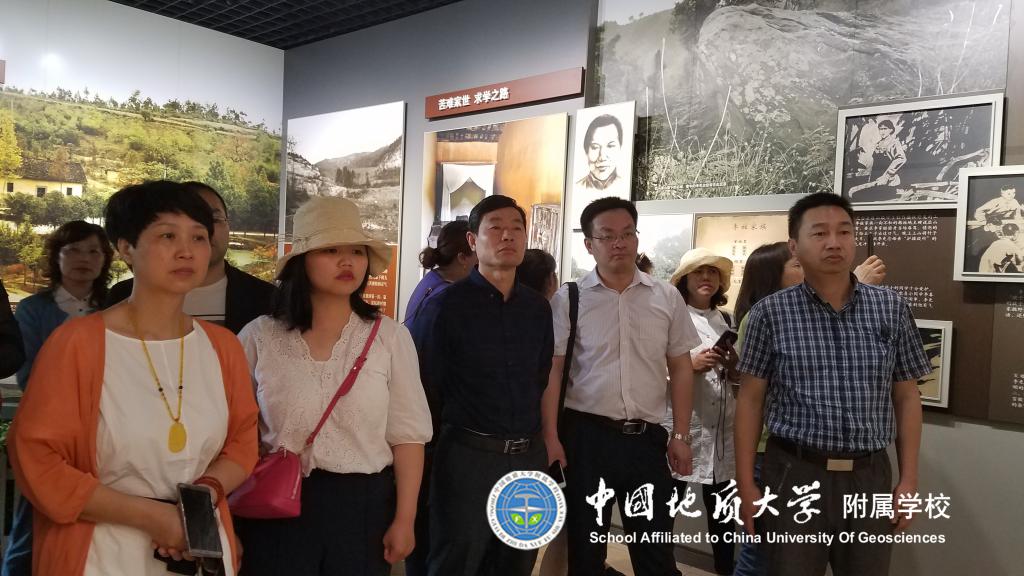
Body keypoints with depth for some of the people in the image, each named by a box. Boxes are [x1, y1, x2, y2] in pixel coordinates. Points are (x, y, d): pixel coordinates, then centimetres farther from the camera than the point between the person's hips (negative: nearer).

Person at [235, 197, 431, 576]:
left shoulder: (391, 337, -5)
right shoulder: (260, 336, -3)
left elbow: (406, 434, -2)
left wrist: (404, 520, -3)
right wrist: (232, 520, 5)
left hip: (364, 504, 0)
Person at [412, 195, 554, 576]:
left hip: (528, 456, 5)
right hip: (468, 455, -5)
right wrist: (459, 423, 2)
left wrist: (530, 434, 15)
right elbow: (426, 383, -6)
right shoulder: (447, 305, -9)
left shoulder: (538, 308, 7)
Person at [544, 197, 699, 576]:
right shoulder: (568, 299, -3)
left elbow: (680, 368, 7)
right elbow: (552, 370, -3)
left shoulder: (667, 297, 4)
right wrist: (550, 437, -8)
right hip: (586, 434, -1)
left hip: (647, 436, 2)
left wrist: (681, 434, 4)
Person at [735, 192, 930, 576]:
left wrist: (908, 479, 4)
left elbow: (906, 397, 8)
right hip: (793, 475, -2)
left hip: (870, 477, 2)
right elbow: (750, 399, -1)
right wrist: (746, 484, -4)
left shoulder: (891, 308, 2)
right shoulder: (770, 313, -5)